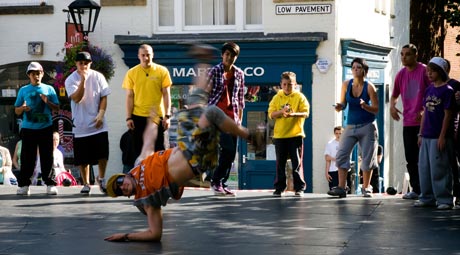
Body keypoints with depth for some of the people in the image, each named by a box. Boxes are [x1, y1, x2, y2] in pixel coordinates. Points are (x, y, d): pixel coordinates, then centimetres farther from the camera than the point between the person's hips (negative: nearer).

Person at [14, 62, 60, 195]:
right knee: (27, 158, -1)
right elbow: (16, 110, 12)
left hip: (45, 128, 0)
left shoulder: (49, 89, 9)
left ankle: (50, 184, 2)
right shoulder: (23, 90, 10)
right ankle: (23, 185, 1)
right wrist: (22, 108, -11)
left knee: (47, 157, 0)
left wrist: (48, 102, -11)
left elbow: (57, 108, 8)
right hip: (28, 129, 0)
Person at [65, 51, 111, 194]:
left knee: (102, 153, -2)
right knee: (83, 158, 5)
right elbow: (76, 98, -18)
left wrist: (101, 114, -10)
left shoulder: (98, 77, 1)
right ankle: (86, 184, 19)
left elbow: (104, 97, 3)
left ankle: (101, 179, 20)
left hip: (98, 124, 1)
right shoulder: (71, 80, -4)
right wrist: (83, 80, -26)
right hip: (80, 125, -1)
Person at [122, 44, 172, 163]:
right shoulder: (131, 73, 2)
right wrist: (128, 117, -2)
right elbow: (129, 96, 3)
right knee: (139, 150, 7)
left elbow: (166, 94, 1)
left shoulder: (162, 71, 0)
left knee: (158, 149, 3)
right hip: (138, 117, 1)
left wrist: (167, 116, -5)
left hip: (157, 116, -1)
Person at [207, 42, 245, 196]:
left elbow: (240, 97, 16)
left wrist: (240, 117, 13)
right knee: (228, 149, -16)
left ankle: (221, 183, 14)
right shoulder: (214, 71, -3)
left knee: (230, 153, 5)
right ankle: (216, 181, -3)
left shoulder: (239, 74, 11)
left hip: (232, 116, 5)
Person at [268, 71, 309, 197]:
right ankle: (279, 188, 13)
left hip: (295, 134, -2)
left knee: (297, 162, -2)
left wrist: (294, 114, -25)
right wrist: (281, 112, -18)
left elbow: (306, 113, -6)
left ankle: (299, 188, 4)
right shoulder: (277, 98, 8)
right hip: (279, 135, 2)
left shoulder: (300, 97, 2)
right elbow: (271, 114, 1)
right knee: (280, 163, 6)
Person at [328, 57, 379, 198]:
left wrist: (364, 106, -25)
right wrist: (339, 107, -15)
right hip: (351, 126, 3)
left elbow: (376, 109, -6)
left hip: (367, 126, -3)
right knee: (341, 155, -8)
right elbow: (343, 104, 8)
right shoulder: (346, 84, 0)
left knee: (367, 158, 2)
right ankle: (341, 188, -8)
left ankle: (366, 188, 16)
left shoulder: (369, 87, -8)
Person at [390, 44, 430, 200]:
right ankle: (415, 190, 15)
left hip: (423, 121, -6)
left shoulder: (424, 71, -6)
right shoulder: (401, 74, 11)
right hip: (408, 122, 6)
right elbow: (394, 95, 24)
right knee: (411, 158, 8)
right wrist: (392, 106, 3)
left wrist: (425, 111, -17)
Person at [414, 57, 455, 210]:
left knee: (439, 169, -6)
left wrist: (442, 136, -14)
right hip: (426, 137, 7)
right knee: (424, 168, 10)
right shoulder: (429, 90, 13)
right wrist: (421, 134, 13)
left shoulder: (447, 90, -8)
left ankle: (444, 199, 1)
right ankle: (427, 198, 19)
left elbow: (447, 115, -11)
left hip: (439, 138, -7)